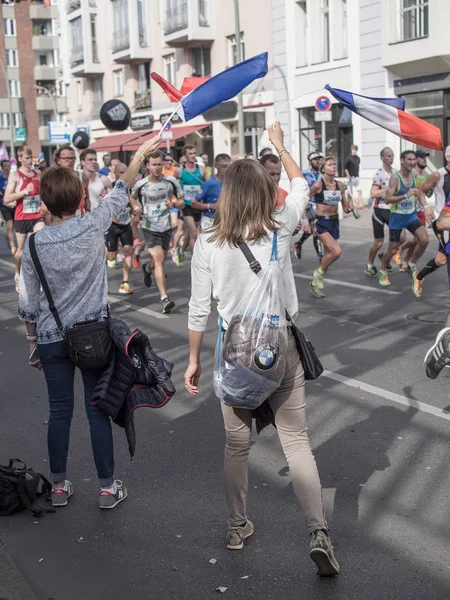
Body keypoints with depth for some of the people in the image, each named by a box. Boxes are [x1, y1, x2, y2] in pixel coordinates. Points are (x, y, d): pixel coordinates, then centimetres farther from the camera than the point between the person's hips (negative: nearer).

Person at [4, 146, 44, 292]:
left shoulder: (38, 173, 5)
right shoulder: (15, 175, -8)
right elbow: (6, 199, -16)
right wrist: (25, 191, -25)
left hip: (37, 216, 3)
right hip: (21, 217, -2)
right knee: (22, 250, 10)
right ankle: (18, 275, 33)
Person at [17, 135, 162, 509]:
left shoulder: (35, 245, -8)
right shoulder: (93, 227, -11)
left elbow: (27, 303, -2)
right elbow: (121, 194, 6)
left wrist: (33, 341, 12)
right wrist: (141, 155, 18)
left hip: (52, 338, 1)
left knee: (59, 411, 12)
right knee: (98, 410, 7)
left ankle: (59, 486, 25)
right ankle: (108, 487, 18)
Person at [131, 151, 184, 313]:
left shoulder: (171, 181, -6)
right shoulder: (141, 184, -9)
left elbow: (181, 203, 1)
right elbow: (132, 198, 13)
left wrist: (173, 204, -21)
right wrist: (135, 206, -8)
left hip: (166, 226, 3)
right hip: (149, 227, -3)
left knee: (161, 259, 20)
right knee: (159, 259, -16)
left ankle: (147, 268, 58)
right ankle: (164, 299, -18)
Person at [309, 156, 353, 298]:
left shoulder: (340, 185, 3)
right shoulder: (318, 185, -13)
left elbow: (345, 208, 9)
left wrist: (349, 208, -14)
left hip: (334, 222, 6)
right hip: (321, 222, -6)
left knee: (328, 255, 10)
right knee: (337, 251, -22)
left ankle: (315, 283, 29)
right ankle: (319, 273, 3)